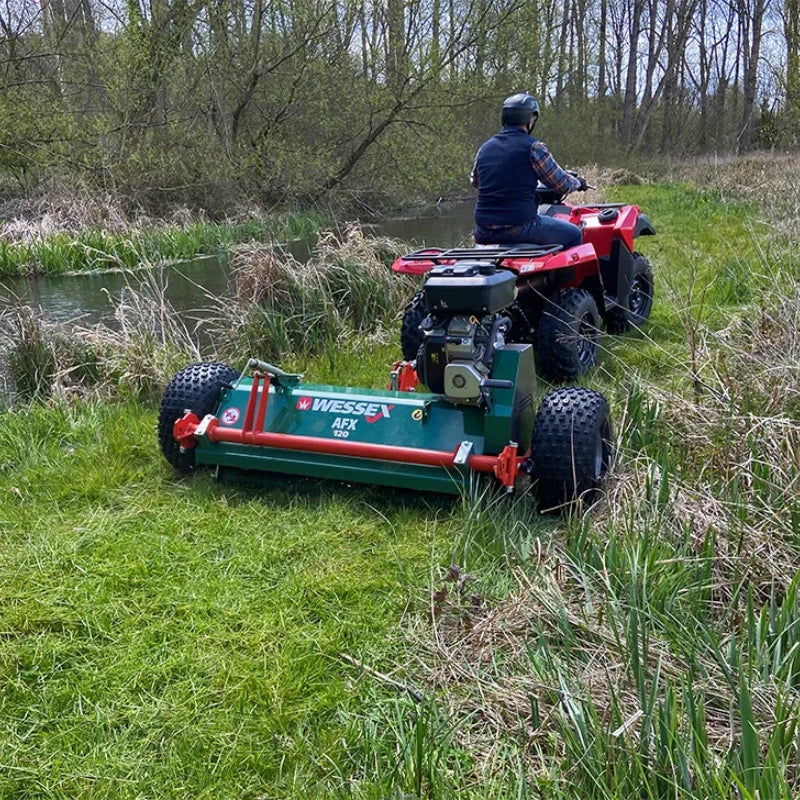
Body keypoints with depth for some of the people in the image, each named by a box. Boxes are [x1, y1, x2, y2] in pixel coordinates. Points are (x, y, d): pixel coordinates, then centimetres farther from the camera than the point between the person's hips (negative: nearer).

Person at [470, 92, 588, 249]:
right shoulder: (533, 147, -7)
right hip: (520, 224, -5)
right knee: (573, 235, 13)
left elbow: (474, 181, 28)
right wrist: (578, 183, 21)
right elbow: (562, 184, -2)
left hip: (484, 231, 6)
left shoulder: (484, 148, 10)